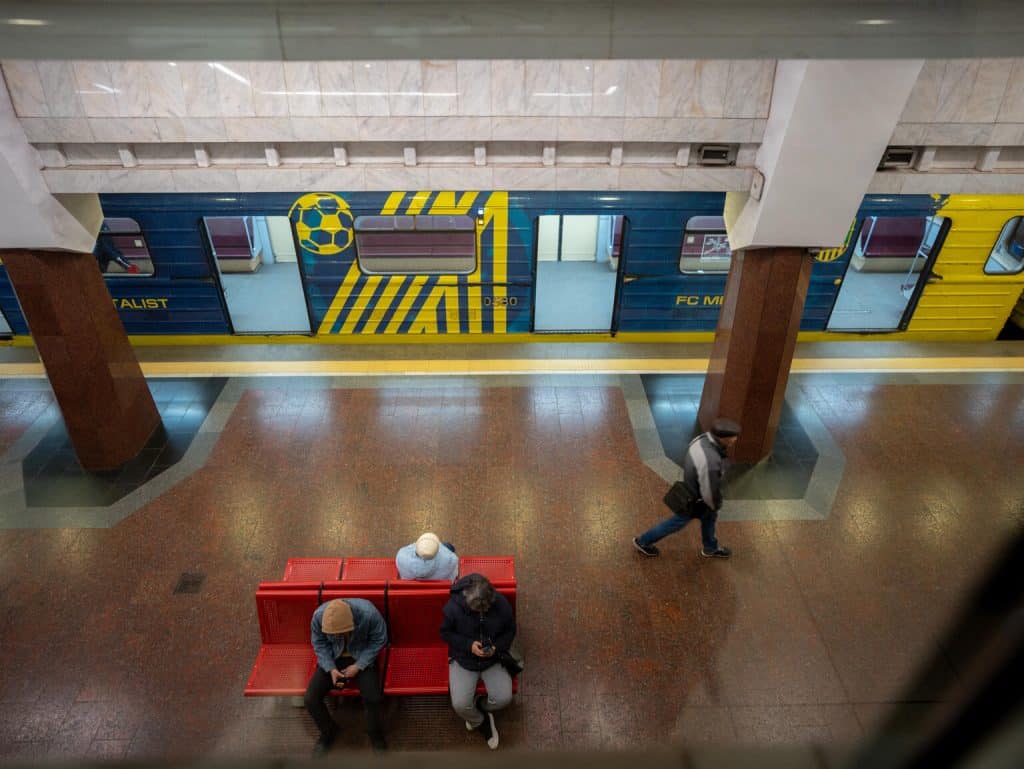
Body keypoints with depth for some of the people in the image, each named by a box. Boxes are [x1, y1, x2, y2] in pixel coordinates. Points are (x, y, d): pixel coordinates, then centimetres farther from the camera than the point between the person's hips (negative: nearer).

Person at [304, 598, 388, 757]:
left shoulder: (369, 613, -34)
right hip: (332, 658, 3)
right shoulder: (318, 616, -27)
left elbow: (379, 640, -15)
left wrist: (358, 665, -20)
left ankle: (375, 733, 12)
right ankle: (328, 731, 21)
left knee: (373, 698, -22)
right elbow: (319, 644, -7)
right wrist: (331, 668, -18)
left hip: (362, 658, -2)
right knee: (310, 699, -12)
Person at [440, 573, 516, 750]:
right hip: (463, 659, -1)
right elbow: (445, 632, -9)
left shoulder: (502, 605, -21)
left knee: (504, 698, -17)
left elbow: (510, 631, -3)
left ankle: (478, 707, 18)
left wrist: (497, 647, -21)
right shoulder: (453, 607, -26)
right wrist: (469, 645, -23)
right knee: (460, 704, -18)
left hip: (493, 659, 1)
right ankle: (480, 722, 18)